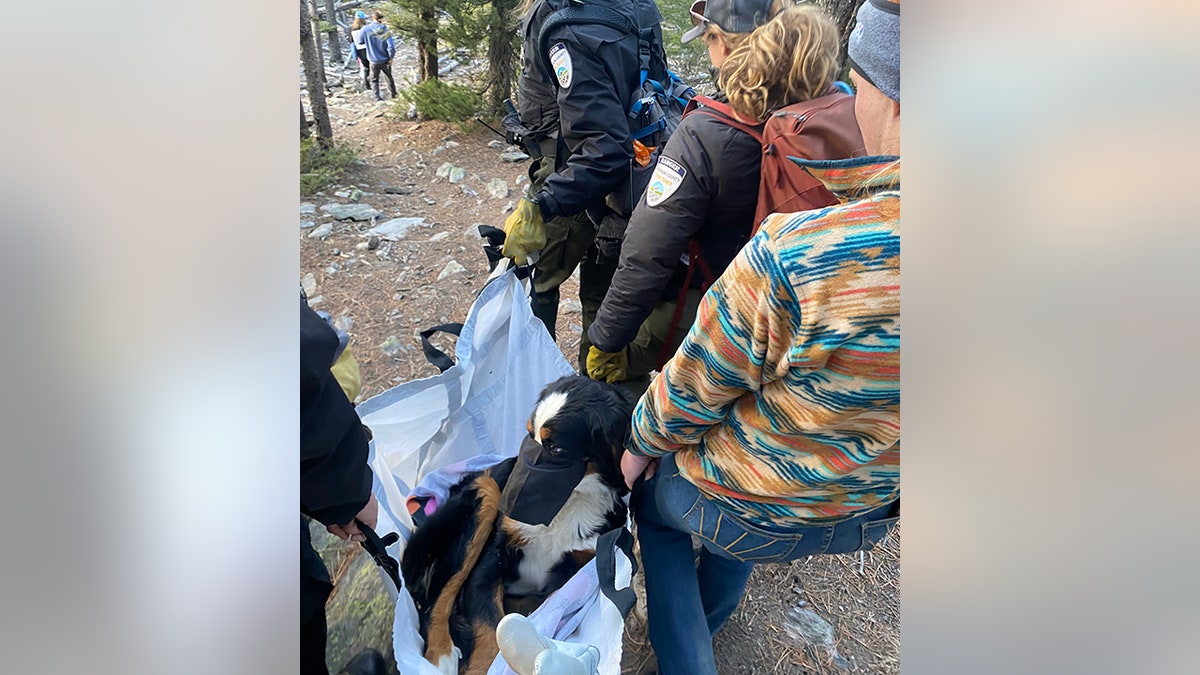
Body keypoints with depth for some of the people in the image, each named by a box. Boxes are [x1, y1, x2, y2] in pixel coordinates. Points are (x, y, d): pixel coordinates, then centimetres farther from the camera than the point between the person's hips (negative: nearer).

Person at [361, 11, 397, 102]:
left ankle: (377, 96, 9)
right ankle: (393, 94, 34)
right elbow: (391, 47, -20)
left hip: (373, 61, 0)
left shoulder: (365, 29, -12)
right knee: (389, 78, 22)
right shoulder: (385, 31, -16)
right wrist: (391, 58, -4)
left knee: (374, 79, 16)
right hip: (385, 60, 0)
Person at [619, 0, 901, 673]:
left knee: (654, 501, 28)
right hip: (876, 513, 6)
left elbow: (693, 389, -20)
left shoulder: (793, 257, -37)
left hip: (750, 515, -5)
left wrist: (640, 443, 1)